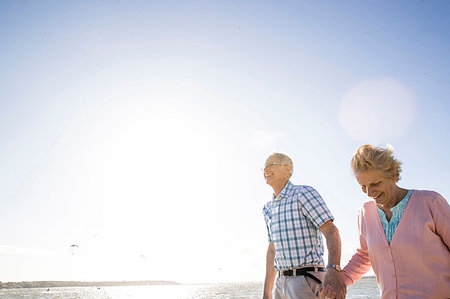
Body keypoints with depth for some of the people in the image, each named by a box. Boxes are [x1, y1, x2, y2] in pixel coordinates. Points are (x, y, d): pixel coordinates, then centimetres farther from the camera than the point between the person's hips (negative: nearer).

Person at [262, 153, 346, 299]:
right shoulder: (269, 209, 15)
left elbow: (331, 232, -15)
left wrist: (333, 270, -32)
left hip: (307, 281, -7)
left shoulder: (304, 193, -7)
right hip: (282, 283, 8)